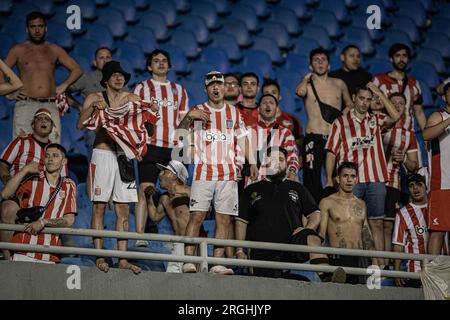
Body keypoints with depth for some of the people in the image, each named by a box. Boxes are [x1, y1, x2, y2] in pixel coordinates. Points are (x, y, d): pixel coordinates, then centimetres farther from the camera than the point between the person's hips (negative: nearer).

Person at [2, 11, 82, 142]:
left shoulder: (55, 50, 16)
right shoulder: (18, 50, 11)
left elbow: (77, 70, 20)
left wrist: (64, 85, 7)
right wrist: (9, 94, 0)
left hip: (50, 106, 1)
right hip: (26, 105, -1)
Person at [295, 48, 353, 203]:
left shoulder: (339, 84, 14)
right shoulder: (307, 84, 6)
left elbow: (350, 105, 28)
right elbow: (299, 92, -19)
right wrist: (307, 78, 1)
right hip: (314, 139, -2)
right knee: (312, 180, -7)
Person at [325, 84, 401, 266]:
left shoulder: (376, 121, 15)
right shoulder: (341, 122, 9)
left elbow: (395, 117, -5)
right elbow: (331, 152, 5)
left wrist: (379, 94, -1)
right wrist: (329, 179, -4)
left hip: (376, 179, 2)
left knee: (377, 223, 2)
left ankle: (380, 263, 1)